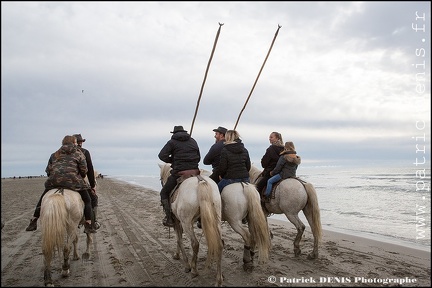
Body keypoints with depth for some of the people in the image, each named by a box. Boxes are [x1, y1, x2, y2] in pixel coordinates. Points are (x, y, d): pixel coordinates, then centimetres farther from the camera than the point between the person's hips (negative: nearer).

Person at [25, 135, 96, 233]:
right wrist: (80, 178, 21)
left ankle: (33, 222, 25)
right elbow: (83, 170, 3)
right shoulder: (79, 154, 11)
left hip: (54, 181, 3)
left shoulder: (55, 155, 22)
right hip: (73, 181, -3)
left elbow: (48, 170, 17)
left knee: (43, 199, 25)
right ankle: (88, 225, -3)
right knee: (87, 201, 8)